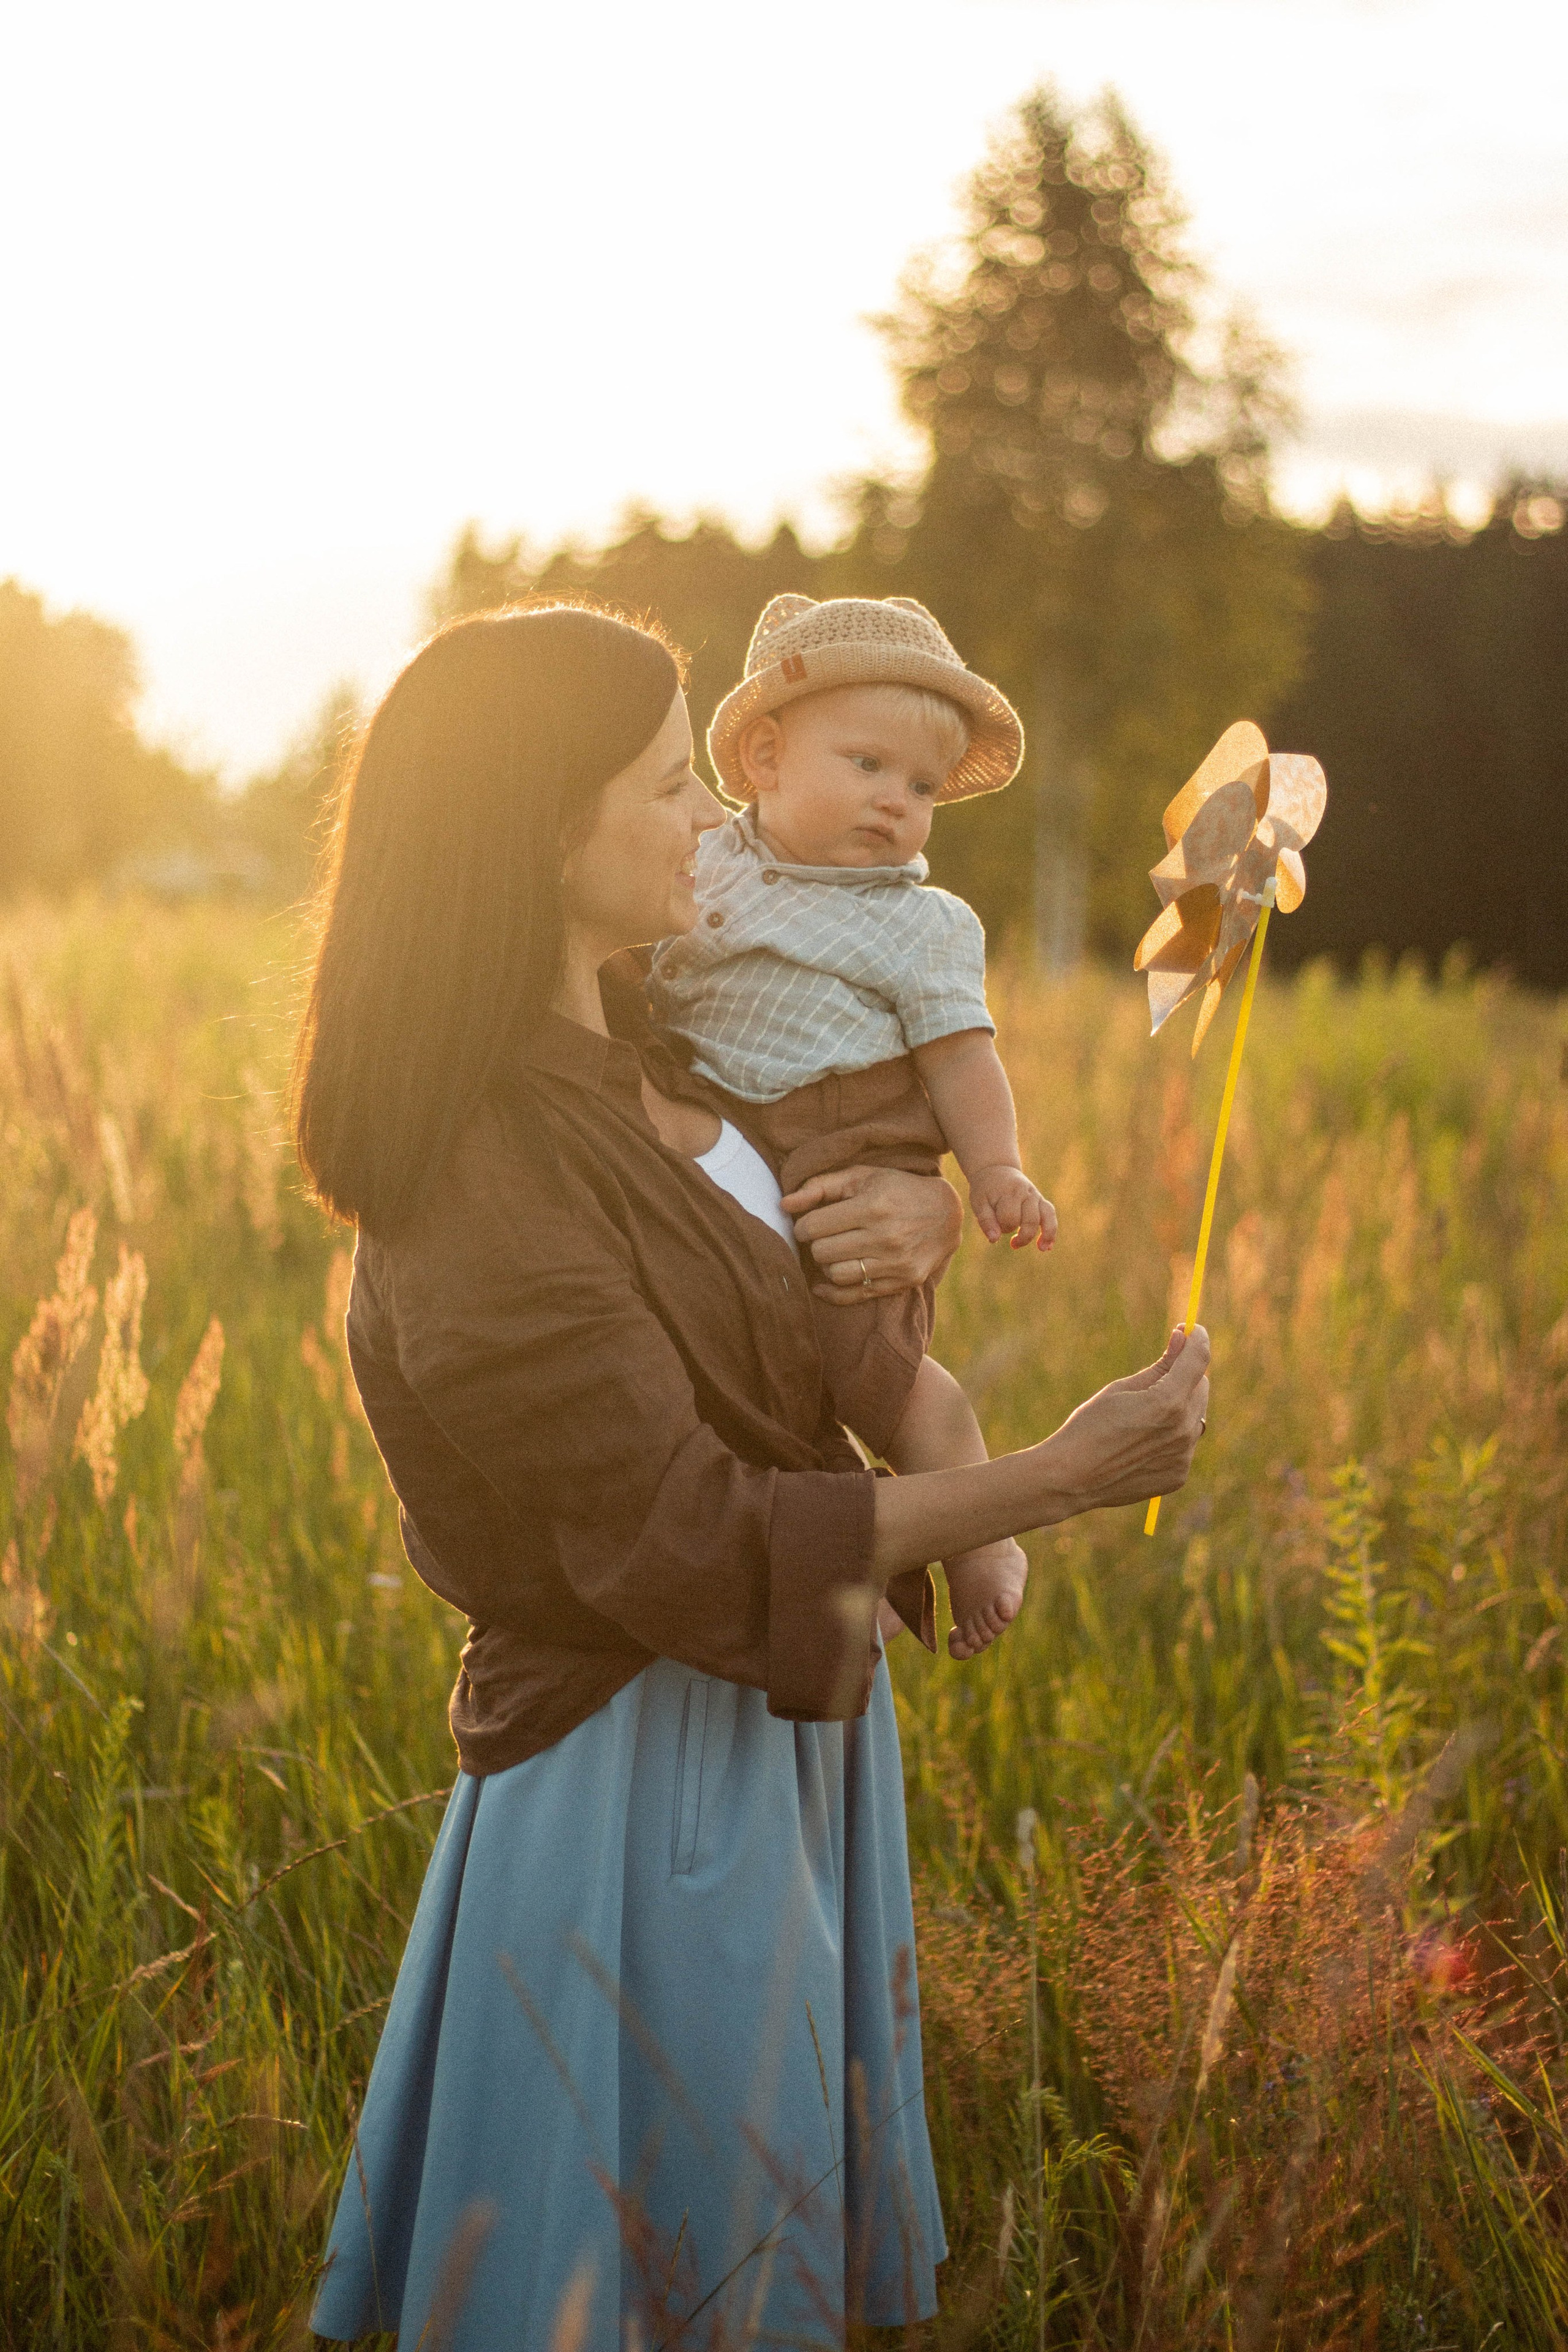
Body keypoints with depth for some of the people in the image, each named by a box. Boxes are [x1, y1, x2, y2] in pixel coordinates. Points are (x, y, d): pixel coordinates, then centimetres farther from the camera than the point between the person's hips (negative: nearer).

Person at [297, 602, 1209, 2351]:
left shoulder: (637, 1040, 1)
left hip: (786, 1711, 9)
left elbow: (892, 1150, 16)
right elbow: (695, 1551, -27)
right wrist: (1063, 1476, -24)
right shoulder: (482, 1182, -26)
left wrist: (924, 1215, -10)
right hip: (648, 1763, -9)